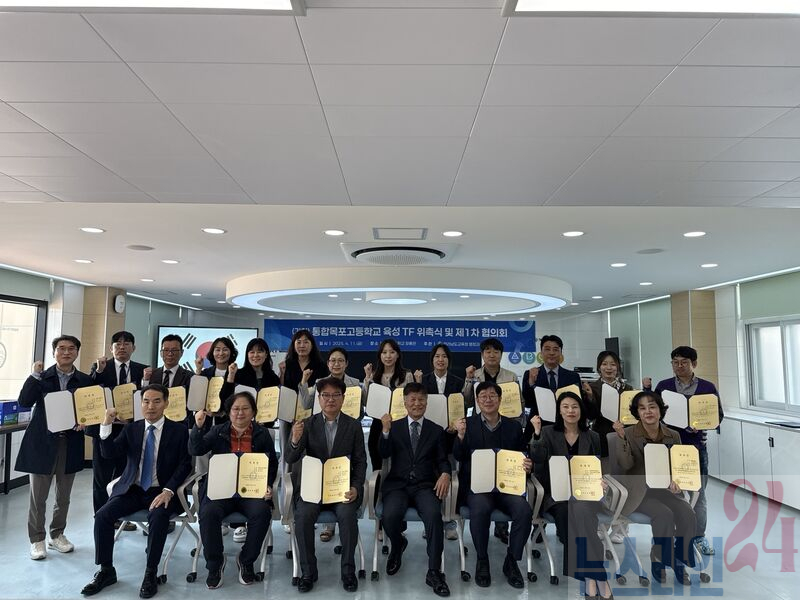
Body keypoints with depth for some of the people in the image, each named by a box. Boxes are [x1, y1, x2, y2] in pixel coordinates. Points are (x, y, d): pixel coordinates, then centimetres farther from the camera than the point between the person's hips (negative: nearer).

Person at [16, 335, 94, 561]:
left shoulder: (85, 380, 1)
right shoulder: (41, 377, -2)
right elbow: (24, 402, -14)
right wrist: (34, 375, -19)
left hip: (70, 443, 2)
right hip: (43, 443, -2)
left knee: (64, 495, 14)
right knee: (38, 495, 6)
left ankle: (57, 535, 31)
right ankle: (37, 540, 21)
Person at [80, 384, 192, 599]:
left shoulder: (179, 430, -2)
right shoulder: (131, 429, 9)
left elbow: (185, 465, -7)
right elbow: (109, 453, -3)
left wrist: (168, 491, -21)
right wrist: (107, 425, -18)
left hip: (161, 491, -4)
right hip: (132, 489, 4)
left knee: (158, 518, -32)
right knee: (102, 515, -17)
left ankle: (150, 574, -13)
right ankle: (106, 571, 3)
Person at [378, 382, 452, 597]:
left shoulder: (436, 430, 14)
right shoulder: (394, 426, 12)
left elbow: (443, 460, 8)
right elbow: (383, 454, -1)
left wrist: (445, 474, -14)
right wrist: (385, 431, -18)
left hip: (425, 485, 0)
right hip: (397, 484, 0)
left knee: (434, 514, -31)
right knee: (390, 516, -29)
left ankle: (434, 572, -17)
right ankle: (398, 545, 8)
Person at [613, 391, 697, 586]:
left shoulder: (673, 436, 4)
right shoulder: (629, 433, -8)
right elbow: (625, 465, -19)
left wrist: (676, 481, -14)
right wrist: (622, 438, -32)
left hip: (663, 488, 4)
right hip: (637, 491, -4)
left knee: (687, 513, -23)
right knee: (665, 514, -28)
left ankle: (680, 561, -2)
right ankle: (659, 561, -6)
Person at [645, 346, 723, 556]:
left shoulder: (707, 387, 1)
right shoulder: (663, 386, 3)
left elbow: (718, 415, 1)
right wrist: (646, 390, -12)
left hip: (696, 444, 0)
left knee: (698, 491, 8)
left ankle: (699, 536, 23)